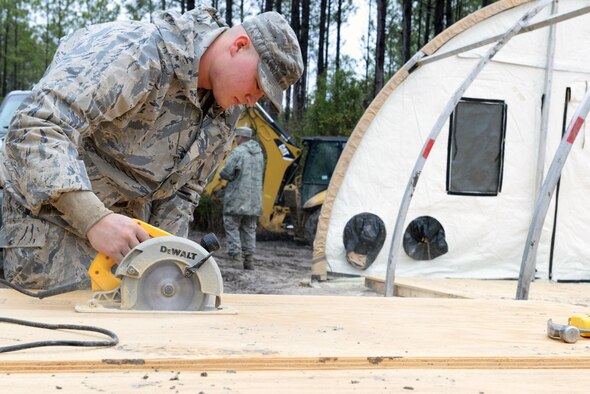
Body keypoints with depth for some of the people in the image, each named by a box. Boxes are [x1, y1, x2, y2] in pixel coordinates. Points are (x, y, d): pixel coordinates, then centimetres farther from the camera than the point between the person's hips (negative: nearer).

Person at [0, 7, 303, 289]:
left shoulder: (226, 111, 2)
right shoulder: (139, 52, -25)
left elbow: (183, 190, 9)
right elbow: (37, 128, -34)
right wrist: (93, 218, -43)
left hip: (128, 228, 7)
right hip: (51, 207, -7)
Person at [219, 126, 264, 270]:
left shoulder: (238, 152, -12)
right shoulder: (259, 153, 12)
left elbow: (226, 173, -14)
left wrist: (221, 173, 7)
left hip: (238, 196, -7)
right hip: (255, 198, 7)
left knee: (231, 225, 2)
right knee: (249, 228, 10)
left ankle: (235, 253, -8)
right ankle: (249, 259, 10)